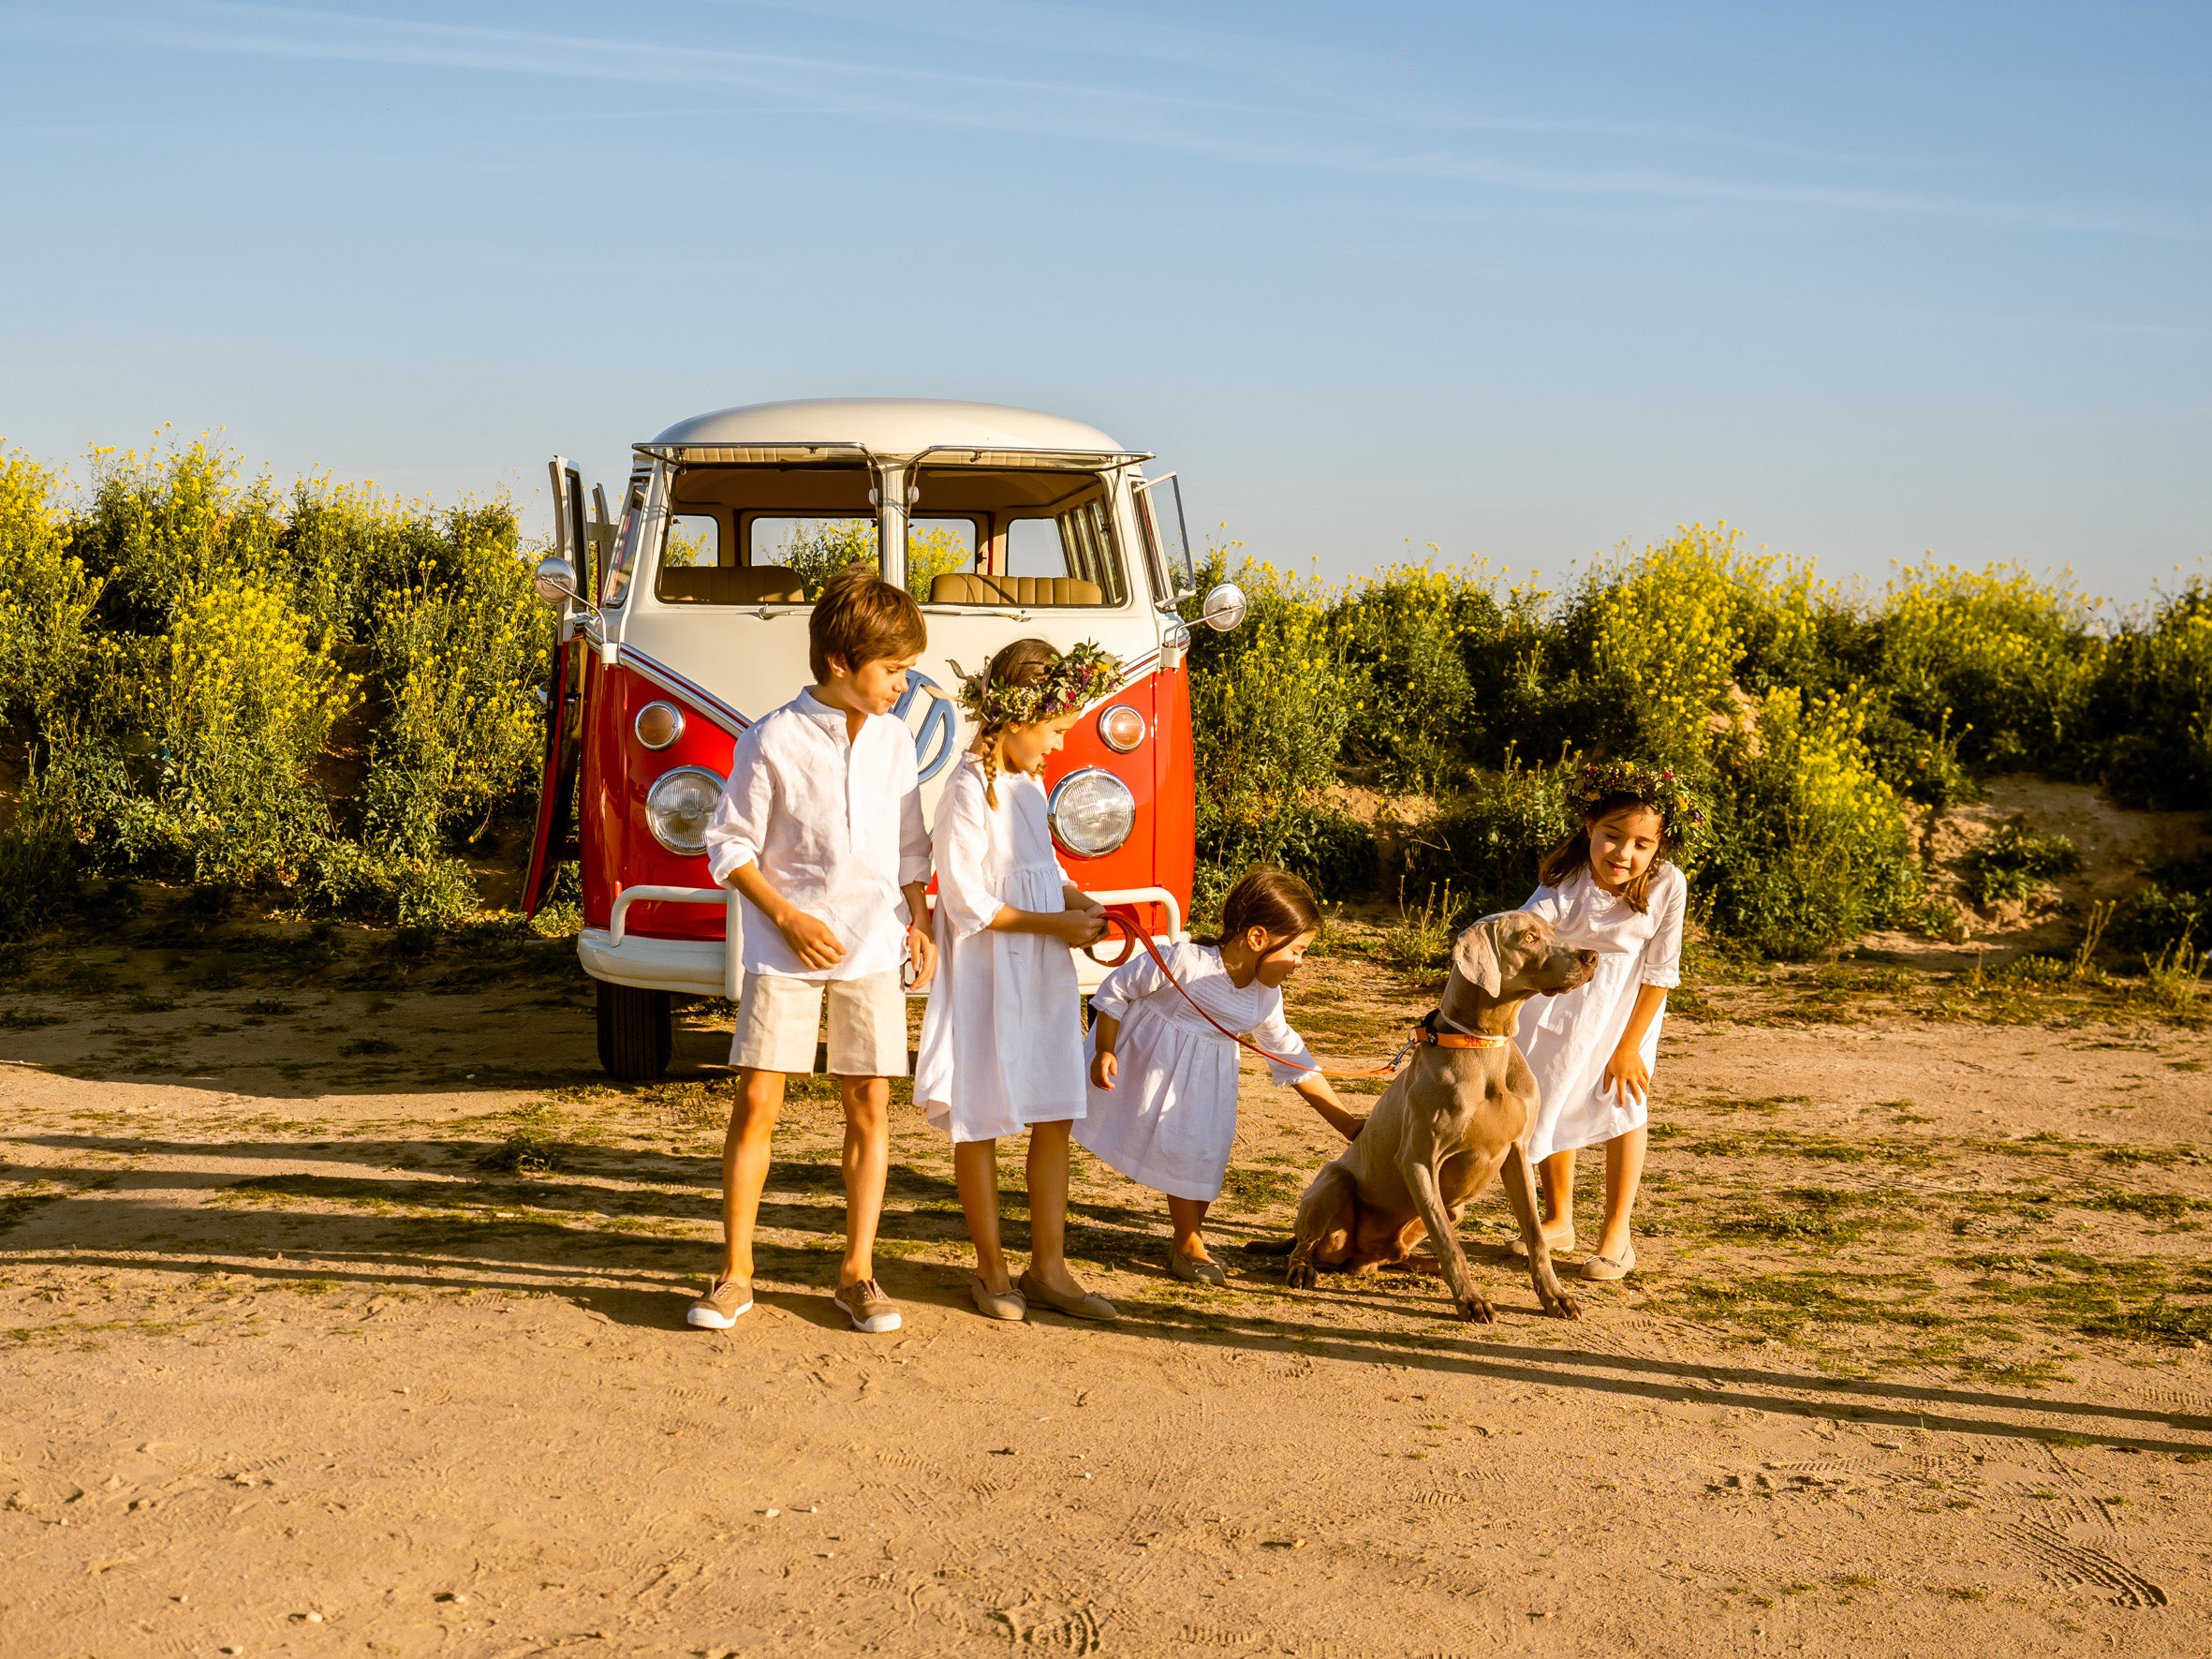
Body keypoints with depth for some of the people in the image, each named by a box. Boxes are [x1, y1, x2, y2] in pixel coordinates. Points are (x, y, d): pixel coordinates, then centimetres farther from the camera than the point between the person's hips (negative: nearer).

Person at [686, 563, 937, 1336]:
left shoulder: (895, 741, 6)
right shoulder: (774, 741, -9)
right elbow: (730, 844, -5)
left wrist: (920, 920, 3)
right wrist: (786, 916, -13)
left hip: (873, 952, 4)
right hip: (787, 953, -4)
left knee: (870, 1107, 3)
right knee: (756, 1103, -3)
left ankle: (857, 1272, 14)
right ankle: (735, 1274, 8)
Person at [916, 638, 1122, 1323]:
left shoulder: (1029, 784, 8)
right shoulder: (970, 791, -17)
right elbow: (967, 901, -19)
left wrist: (1077, 899, 2)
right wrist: (1052, 923, -16)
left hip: (1043, 979, 8)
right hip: (987, 978, -8)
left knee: (1054, 1118, 8)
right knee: (981, 1124, 5)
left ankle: (1048, 1267, 16)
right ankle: (992, 1270, 15)